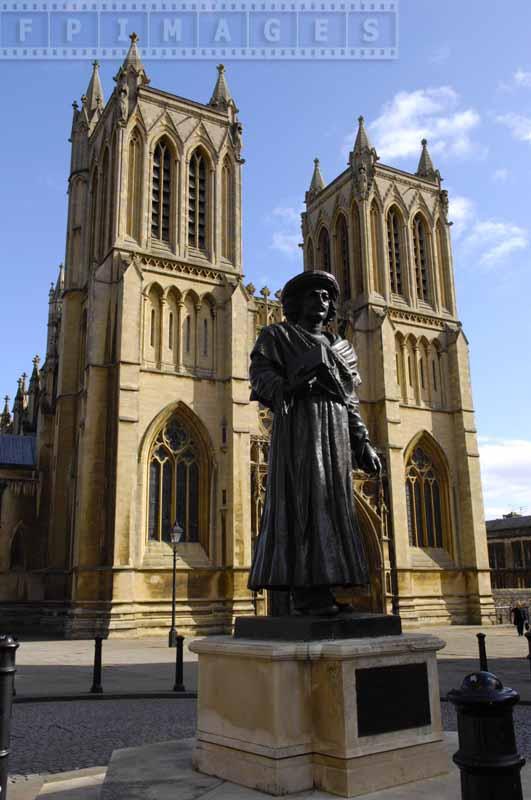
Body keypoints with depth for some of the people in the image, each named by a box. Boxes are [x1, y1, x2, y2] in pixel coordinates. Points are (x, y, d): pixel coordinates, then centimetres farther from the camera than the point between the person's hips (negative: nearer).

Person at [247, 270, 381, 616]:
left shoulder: (340, 347, 26)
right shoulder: (277, 335, 12)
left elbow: (351, 401, 22)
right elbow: (260, 371, -5)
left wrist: (364, 444, 11)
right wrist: (287, 385, -27)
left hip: (335, 431, 6)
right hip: (298, 422, -6)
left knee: (332, 503, -1)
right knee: (304, 499, -14)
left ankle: (320, 590, 0)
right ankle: (306, 590, -16)